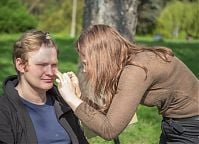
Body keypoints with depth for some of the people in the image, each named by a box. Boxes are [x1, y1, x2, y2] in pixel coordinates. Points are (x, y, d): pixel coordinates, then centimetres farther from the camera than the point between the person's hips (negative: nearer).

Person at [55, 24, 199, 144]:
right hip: (176, 125, 8)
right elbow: (108, 111, 3)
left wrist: (71, 98, -23)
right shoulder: (127, 65, -1)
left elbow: (109, 130, -28)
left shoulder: (136, 70, -26)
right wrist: (78, 94, -8)